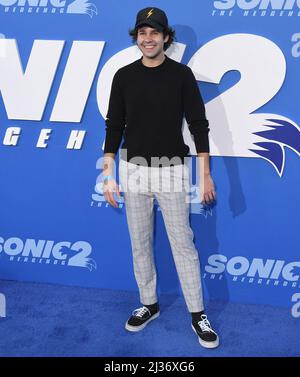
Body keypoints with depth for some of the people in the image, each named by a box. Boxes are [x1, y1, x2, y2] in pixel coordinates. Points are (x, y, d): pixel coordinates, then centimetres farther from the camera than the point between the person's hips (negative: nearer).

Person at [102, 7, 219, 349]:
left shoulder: (181, 75, -2)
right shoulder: (124, 76, 3)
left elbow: (198, 125, -3)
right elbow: (114, 127, 5)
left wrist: (205, 174, -7)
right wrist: (108, 175, 0)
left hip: (171, 170, -2)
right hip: (133, 171, 3)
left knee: (183, 244, 2)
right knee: (140, 245, 11)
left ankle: (197, 315, 16)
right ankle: (148, 305, 29)